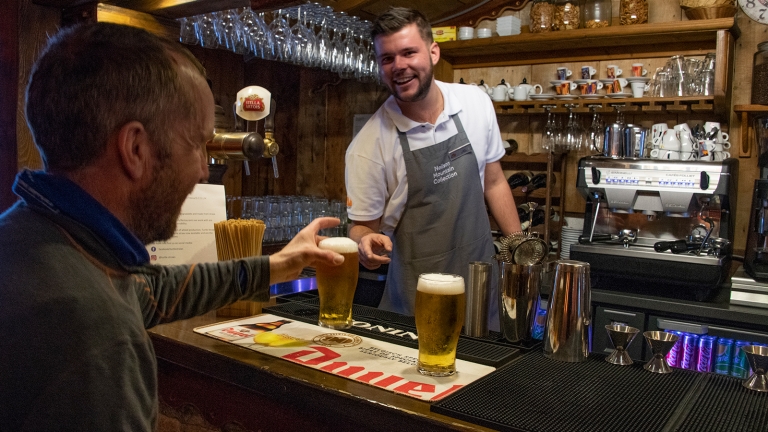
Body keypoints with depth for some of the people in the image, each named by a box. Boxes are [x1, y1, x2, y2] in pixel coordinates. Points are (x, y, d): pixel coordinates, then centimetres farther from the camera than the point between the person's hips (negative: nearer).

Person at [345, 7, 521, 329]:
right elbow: (362, 225, -7)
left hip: (484, 277, 4)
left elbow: (493, 182, 7)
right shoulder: (368, 145, -17)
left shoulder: (476, 103, -4)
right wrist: (367, 243, -30)